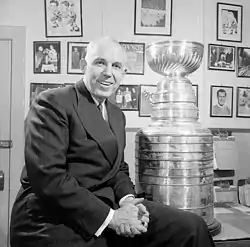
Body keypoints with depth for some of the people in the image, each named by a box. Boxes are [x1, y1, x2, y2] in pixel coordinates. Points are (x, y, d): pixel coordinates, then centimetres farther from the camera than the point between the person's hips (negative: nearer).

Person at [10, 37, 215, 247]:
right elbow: (48, 176, -18)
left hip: (109, 207, 7)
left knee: (192, 228, -8)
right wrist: (109, 217, -18)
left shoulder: (117, 115, 15)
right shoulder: (52, 103, -10)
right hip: (56, 221, -6)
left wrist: (128, 199, -5)